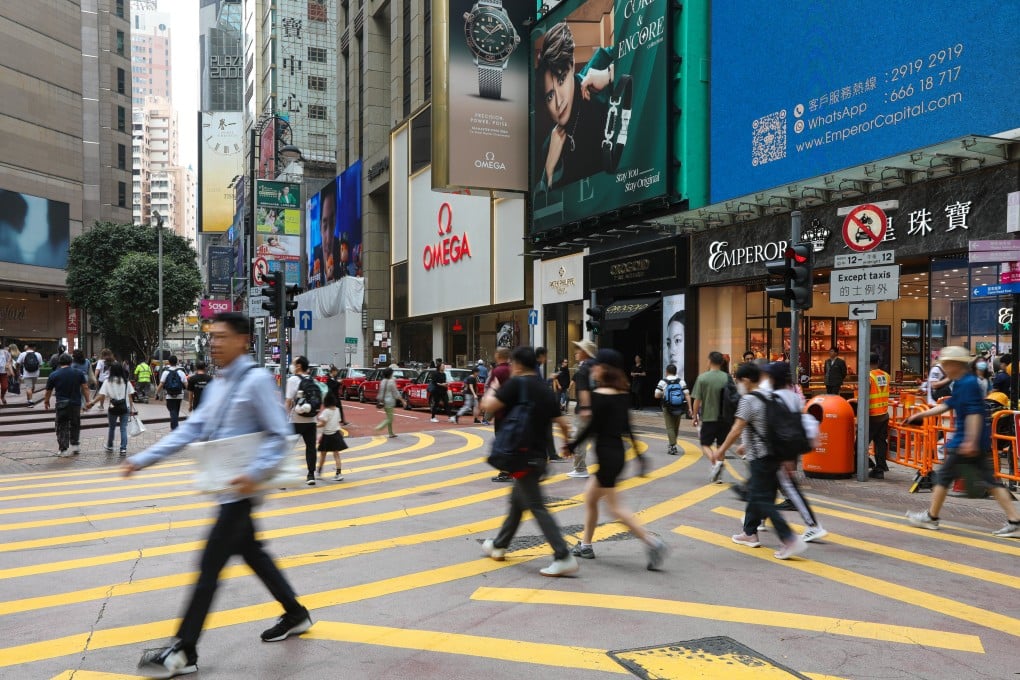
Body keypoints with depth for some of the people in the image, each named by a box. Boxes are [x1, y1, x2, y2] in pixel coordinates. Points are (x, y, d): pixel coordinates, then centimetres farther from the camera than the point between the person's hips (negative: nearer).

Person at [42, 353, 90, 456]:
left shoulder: (53, 375, -2)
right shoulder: (78, 373, 0)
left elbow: (48, 391, 8)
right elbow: (85, 388, -1)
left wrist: (46, 402, 24)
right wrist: (87, 401, 6)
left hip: (61, 404, -1)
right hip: (76, 403, 1)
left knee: (62, 426, 7)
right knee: (75, 425, 19)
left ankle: (63, 449, 6)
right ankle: (75, 444, 19)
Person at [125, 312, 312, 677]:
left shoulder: (256, 380, -15)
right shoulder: (217, 384, 12)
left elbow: (279, 435, -18)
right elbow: (192, 429, 11)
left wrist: (255, 473, -29)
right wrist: (144, 459, 5)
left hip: (241, 489, -9)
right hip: (226, 488, 9)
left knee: (210, 565, -4)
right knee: (252, 553, 18)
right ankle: (295, 614, 34)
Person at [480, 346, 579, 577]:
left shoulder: (516, 383, -11)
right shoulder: (545, 390, 9)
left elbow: (488, 406, -16)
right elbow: (562, 423, 8)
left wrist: (492, 390, 5)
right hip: (538, 456, 8)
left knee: (537, 507, -7)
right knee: (517, 501, 21)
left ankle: (563, 557, -11)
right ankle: (499, 545, 36)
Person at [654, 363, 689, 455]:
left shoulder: (663, 382, -6)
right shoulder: (681, 381, 0)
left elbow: (657, 395, -11)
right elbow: (687, 395, -7)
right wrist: (689, 408, -6)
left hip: (668, 408, -3)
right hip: (679, 409, 3)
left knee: (670, 427, 3)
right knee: (676, 427, 18)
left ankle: (673, 446, -8)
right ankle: (672, 445, 31)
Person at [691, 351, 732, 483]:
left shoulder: (702, 378, -8)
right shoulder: (727, 377, 1)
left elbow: (697, 400, -7)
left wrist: (695, 417, 4)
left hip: (708, 417, -3)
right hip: (724, 418, 3)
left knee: (705, 444, 7)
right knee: (721, 445, 13)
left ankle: (715, 463, -17)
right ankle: (718, 472, 13)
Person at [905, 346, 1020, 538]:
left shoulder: (967, 383, -16)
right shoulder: (962, 384, 14)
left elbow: (974, 413, -22)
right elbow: (947, 405, 22)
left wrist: (970, 441, -26)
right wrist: (920, 415, 24)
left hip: (966, 442, -9)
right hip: (980, 442, 9)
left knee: (944, 476, 3)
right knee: (990, 481, 9)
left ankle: (931, 517, 14)